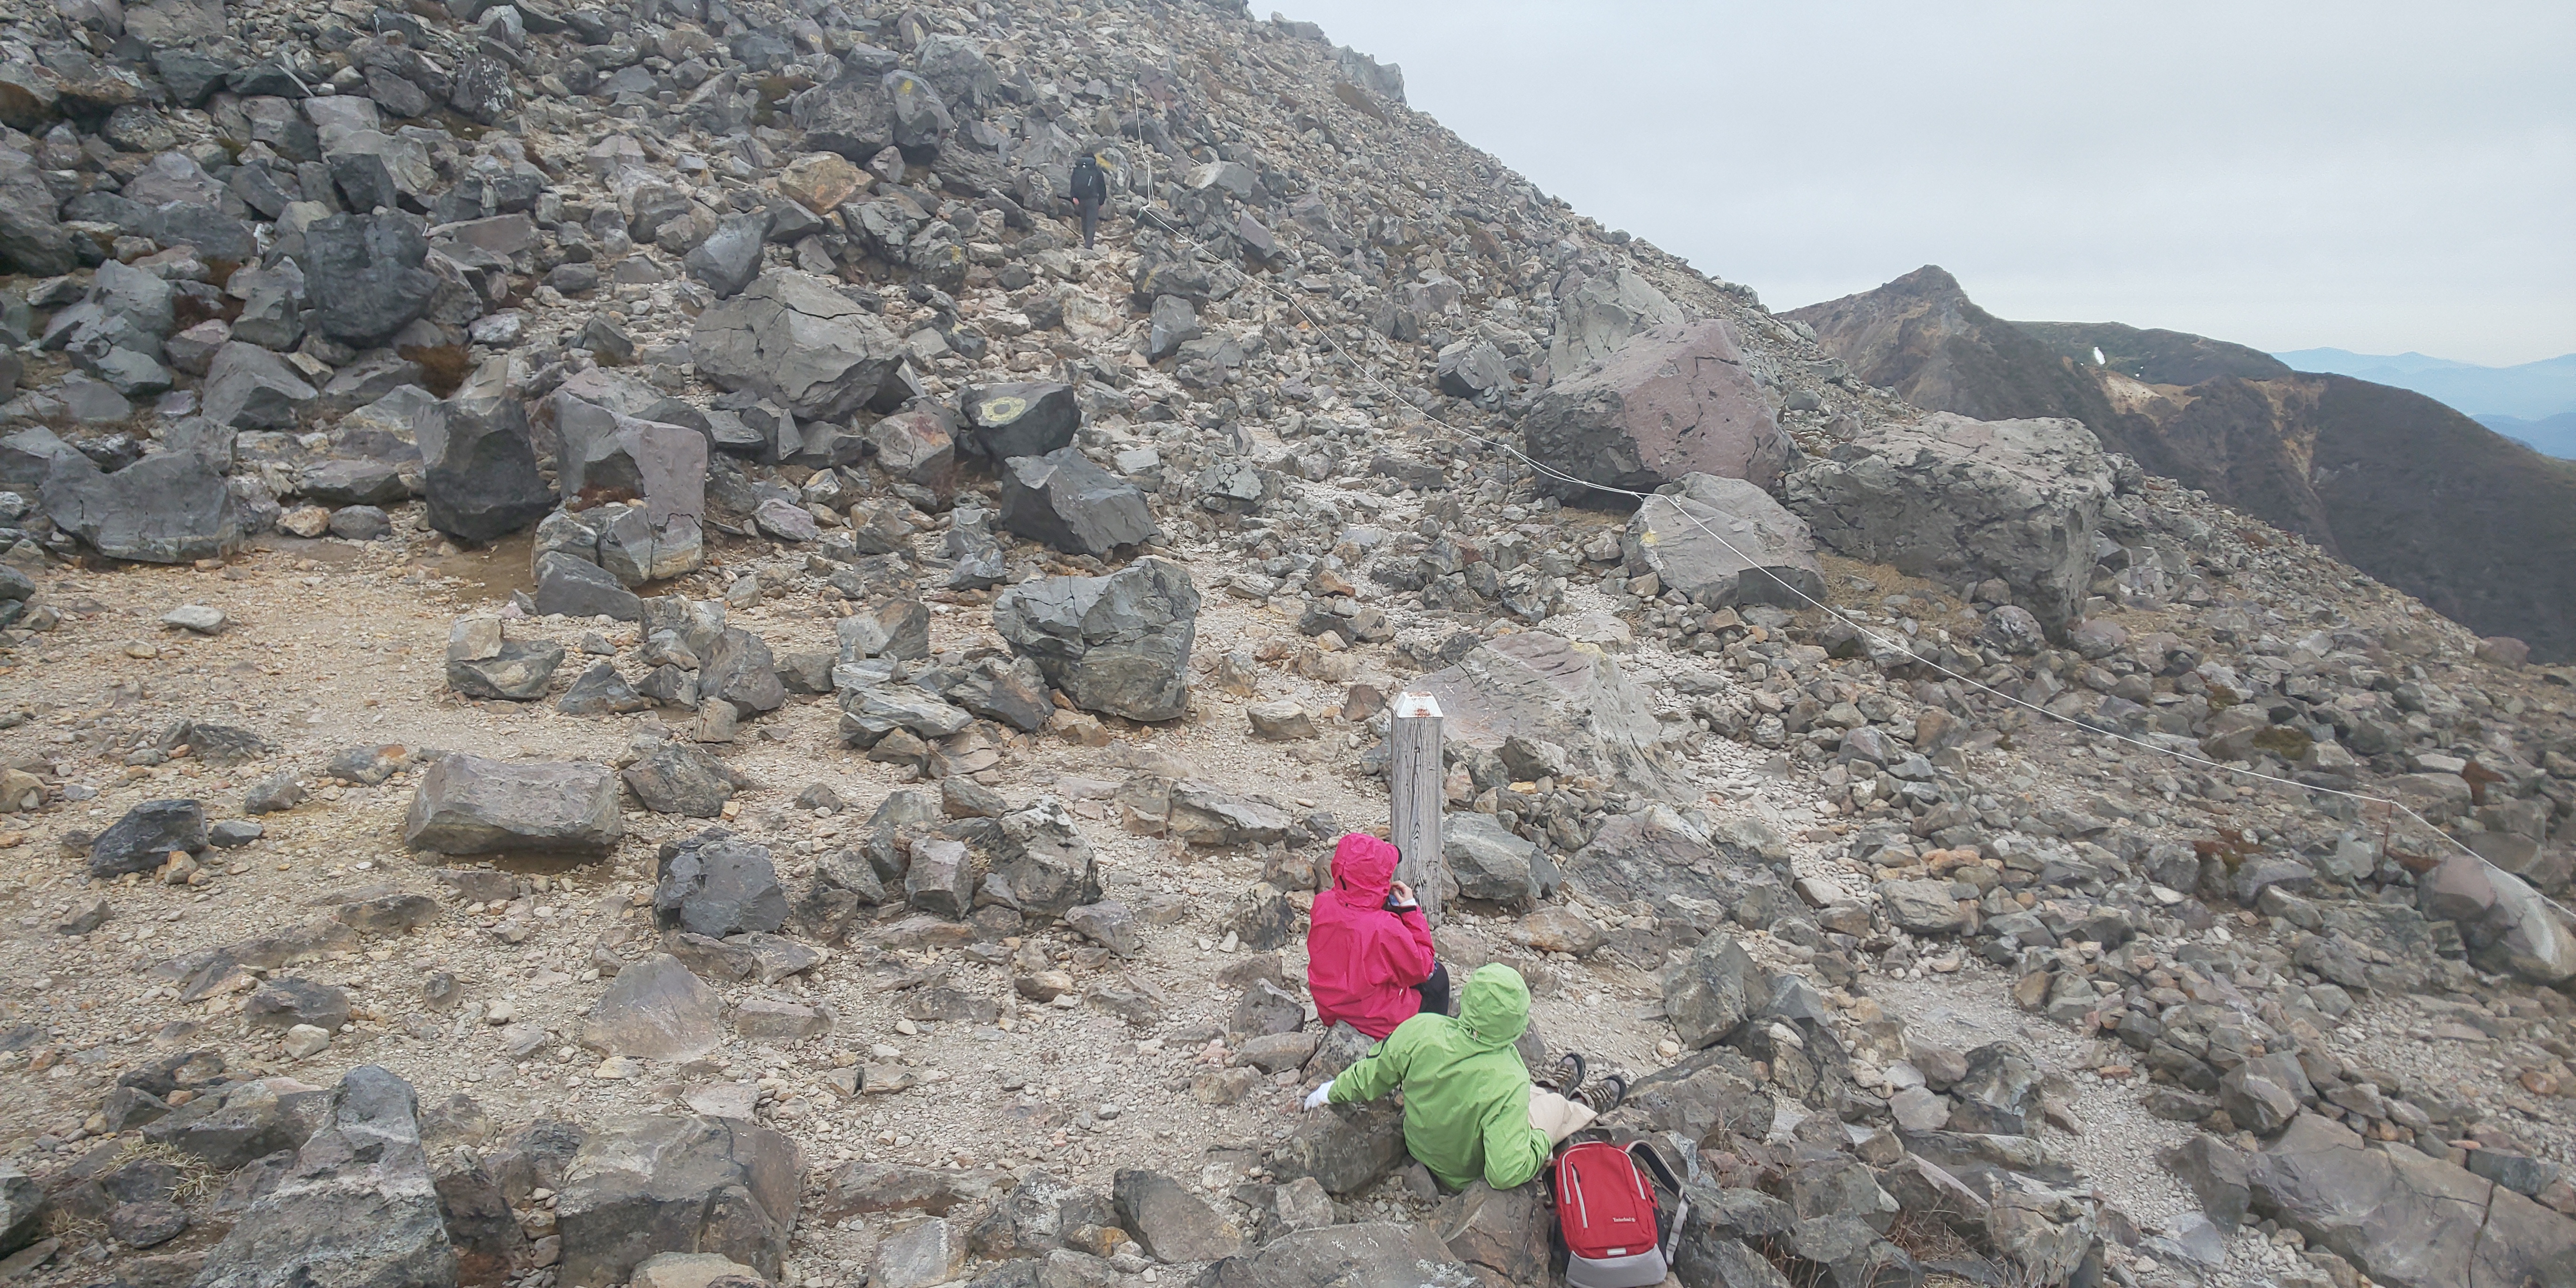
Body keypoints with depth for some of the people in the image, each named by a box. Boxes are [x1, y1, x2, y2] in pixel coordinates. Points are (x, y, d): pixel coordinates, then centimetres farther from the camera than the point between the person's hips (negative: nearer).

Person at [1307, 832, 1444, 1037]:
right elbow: (1421, 969, -17)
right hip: (1378, 1021, -6)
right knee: (1437, 976, 19)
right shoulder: (1384, 928, -36)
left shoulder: (1322, 905, -18)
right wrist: (1411, 909, -16)